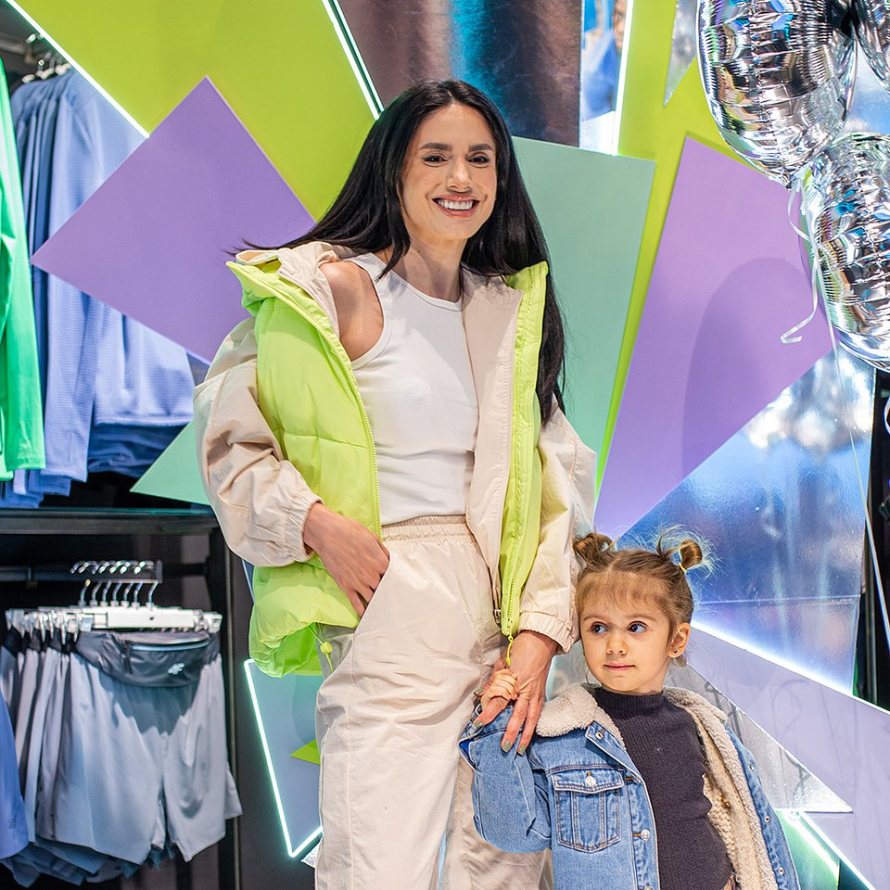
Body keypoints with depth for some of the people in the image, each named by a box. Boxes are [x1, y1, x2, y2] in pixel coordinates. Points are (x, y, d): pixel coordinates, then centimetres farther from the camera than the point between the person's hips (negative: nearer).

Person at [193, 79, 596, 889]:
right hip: (388, 609, -5)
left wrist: (541, 629, -1)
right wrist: (314, 524, -15)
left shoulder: (513, 310, 13)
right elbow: (230, 438, 1)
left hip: (504, 614, 5)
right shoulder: (334, 288, -2)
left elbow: (552, 488, 10)